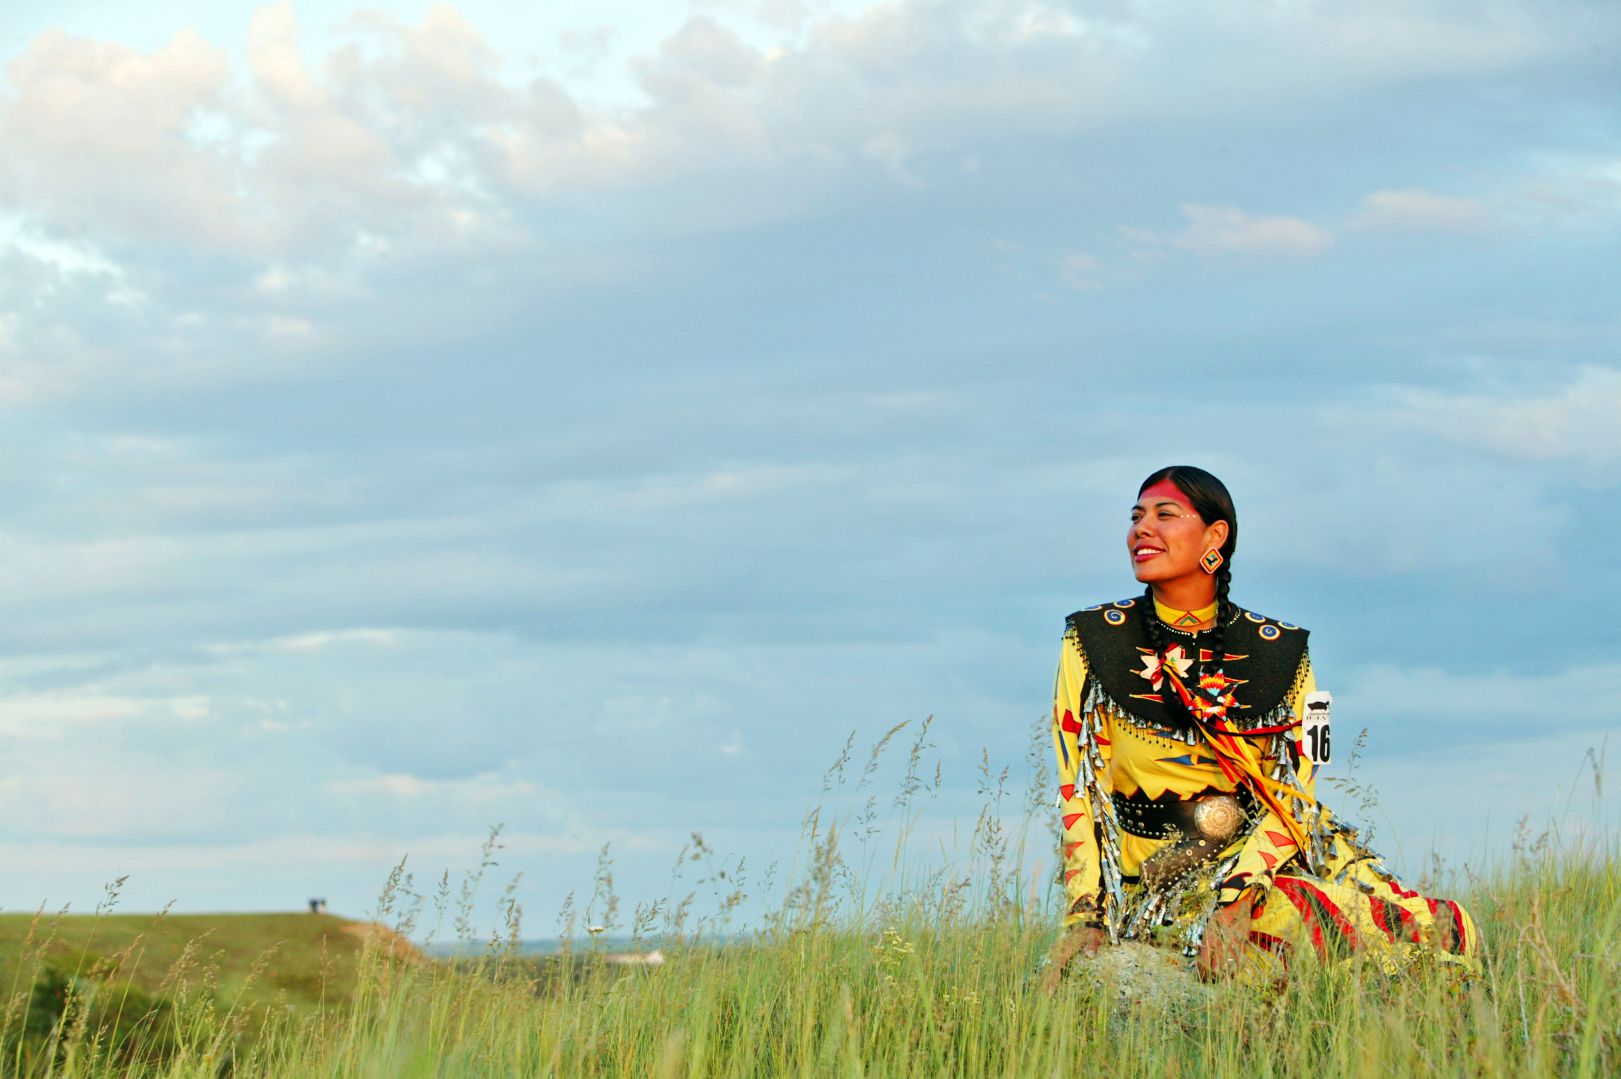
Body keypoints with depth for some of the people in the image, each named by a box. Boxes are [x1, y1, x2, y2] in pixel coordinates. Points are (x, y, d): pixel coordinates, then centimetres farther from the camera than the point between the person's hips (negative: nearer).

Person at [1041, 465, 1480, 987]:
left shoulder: (1278, 651, 2)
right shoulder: (1093, 642, 0)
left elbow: (1292, 795, -5)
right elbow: (1079, 791, -3)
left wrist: (1237, 900, -22)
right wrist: (1084, 919, -15)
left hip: (1267, 862, 3)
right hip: (1161, 883, -3)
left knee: (1449, 932, -19)